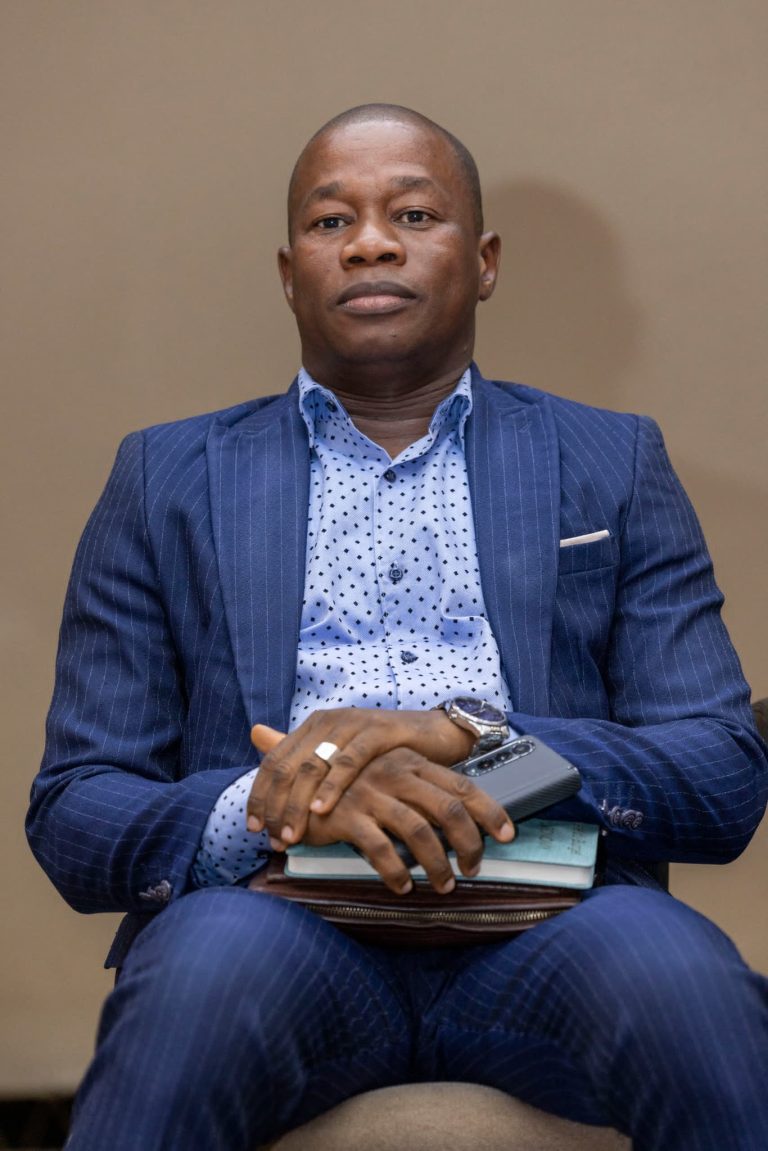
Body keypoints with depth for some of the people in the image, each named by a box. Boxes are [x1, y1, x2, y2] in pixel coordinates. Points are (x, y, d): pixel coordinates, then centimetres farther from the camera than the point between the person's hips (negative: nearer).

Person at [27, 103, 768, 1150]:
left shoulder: (612, 465, 17)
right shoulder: (168, 477, 15)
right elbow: (72, 814, 8)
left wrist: (472, 734, -12)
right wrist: (267, 808, -15)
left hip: (542, 916, 1)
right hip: (279, 917, 0)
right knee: (208, 965, -35)